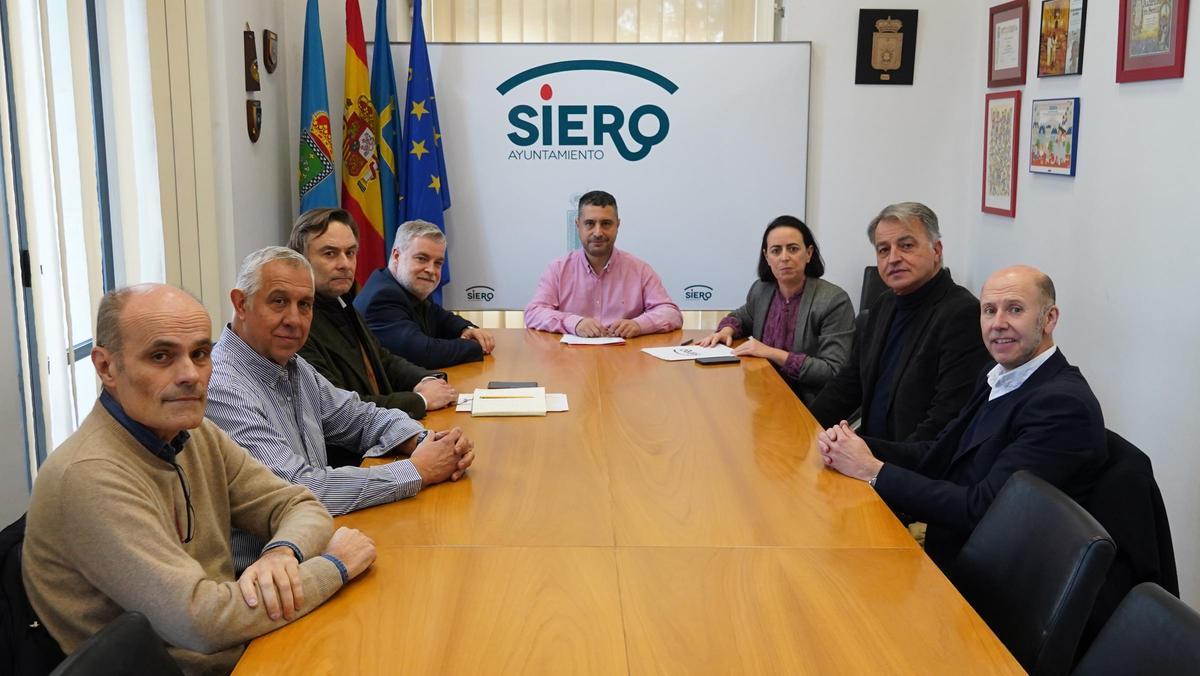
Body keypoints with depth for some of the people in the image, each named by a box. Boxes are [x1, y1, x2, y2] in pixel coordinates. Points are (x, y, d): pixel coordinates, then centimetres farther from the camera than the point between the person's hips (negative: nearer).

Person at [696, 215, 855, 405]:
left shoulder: (834, 301, -13)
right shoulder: (760, 290, 6)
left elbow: (834, 374, -18)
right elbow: (741, 316, 30)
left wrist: (773, 353, -20)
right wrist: (727, 330, 6)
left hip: (808, 409, -6)